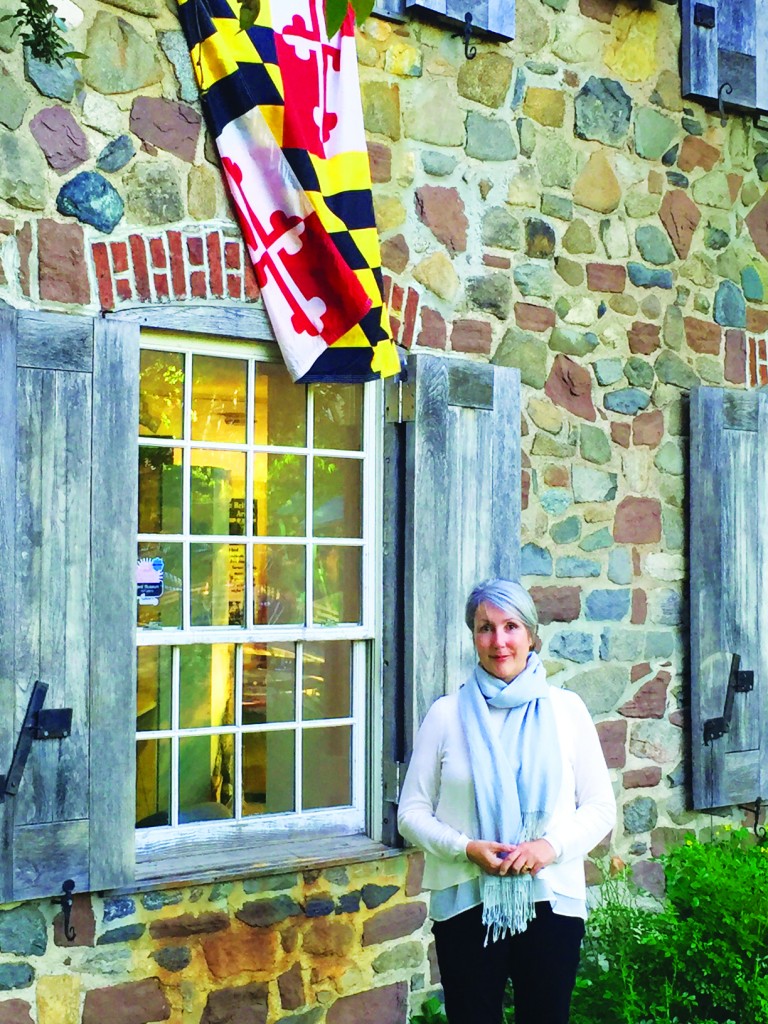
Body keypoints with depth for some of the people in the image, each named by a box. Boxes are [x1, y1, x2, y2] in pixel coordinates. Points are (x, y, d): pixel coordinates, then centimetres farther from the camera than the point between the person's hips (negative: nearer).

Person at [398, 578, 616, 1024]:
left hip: (551, 899, 1)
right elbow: (412, 812, 2)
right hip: (466, 903, 0)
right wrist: (466, 848, -15)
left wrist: (552, 844, -14)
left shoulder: (566, 708, 2)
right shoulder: (447, 714, 0)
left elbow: (601, 807, 4)